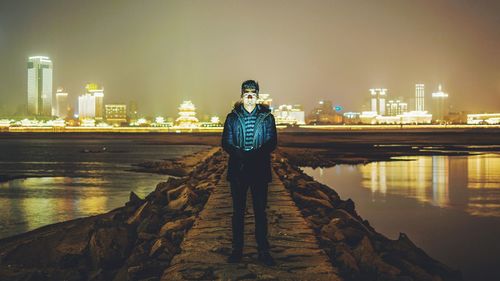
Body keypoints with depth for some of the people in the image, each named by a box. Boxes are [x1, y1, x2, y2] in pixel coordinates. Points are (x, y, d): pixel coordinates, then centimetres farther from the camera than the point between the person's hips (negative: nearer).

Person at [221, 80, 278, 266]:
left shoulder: (267, 117, 4)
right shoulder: (232, 117, 5)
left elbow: (272, 142, -3)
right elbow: (226, 143, 0)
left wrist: (256, 154, -22)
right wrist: (242, 155, -19)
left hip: (260, 171, 0)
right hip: (238, 170, 1)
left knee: (260, 211, 4)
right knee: (238, 211, 7)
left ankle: (263, 251, 11)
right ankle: (237, 250, 15)